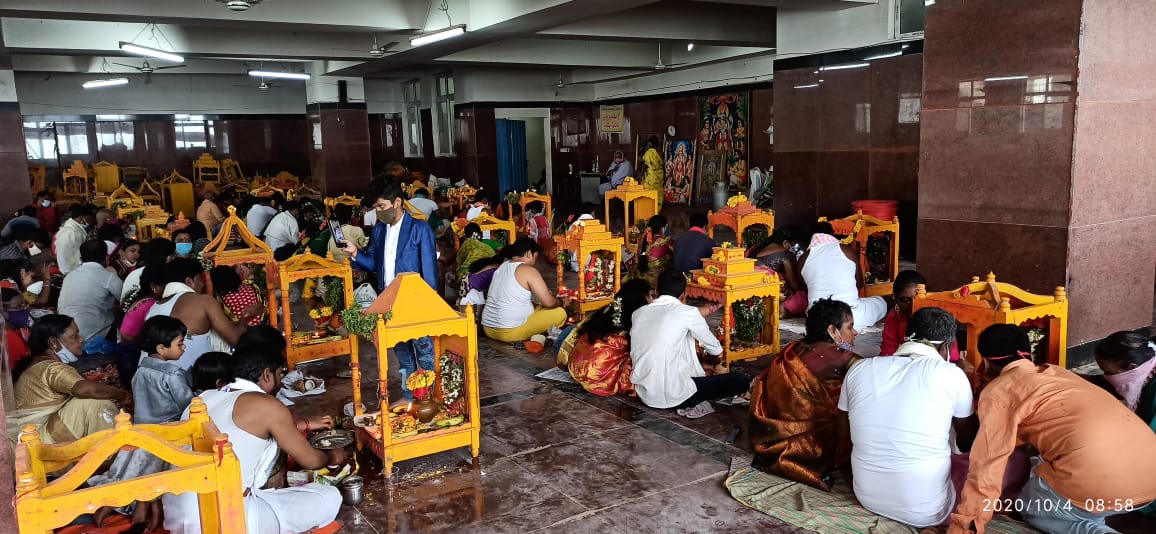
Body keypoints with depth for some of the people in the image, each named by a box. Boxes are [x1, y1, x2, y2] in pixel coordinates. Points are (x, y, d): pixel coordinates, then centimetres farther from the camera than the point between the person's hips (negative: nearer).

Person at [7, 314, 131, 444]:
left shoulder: (38, 364, 15)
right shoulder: (53, 368, -18)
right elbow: (87, 389, -37)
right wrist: (122, 395, -21)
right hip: (41, 441, -10)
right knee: (97, 403, -20)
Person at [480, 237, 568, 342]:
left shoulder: (502, 266, 13)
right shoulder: (528, 270, -11)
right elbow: (549, 303, -13)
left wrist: (544, 293, 26)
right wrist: (560, 301, 10)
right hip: (510, 333, -9)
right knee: (560, 313, 1)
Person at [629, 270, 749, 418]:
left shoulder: (638, 313, 8)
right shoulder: (687, 312, -7)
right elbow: (716, 350, 6)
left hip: (644, 394, 6)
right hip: (673, 396, -6)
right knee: (741, 380, 4)